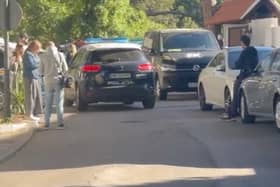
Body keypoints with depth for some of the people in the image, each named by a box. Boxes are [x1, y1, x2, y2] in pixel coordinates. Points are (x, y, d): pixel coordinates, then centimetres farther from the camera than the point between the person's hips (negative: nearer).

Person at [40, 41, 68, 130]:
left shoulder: (44, 56, -4)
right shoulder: (60, 55, -4)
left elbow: (41, 70, 0)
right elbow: (65, 69, 0)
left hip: (48, 81, 1)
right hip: (58, 81, -1)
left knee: (48, 104, 9)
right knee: (59, 103, 3)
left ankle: (46, 124, 8)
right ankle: (60, 123, -1)